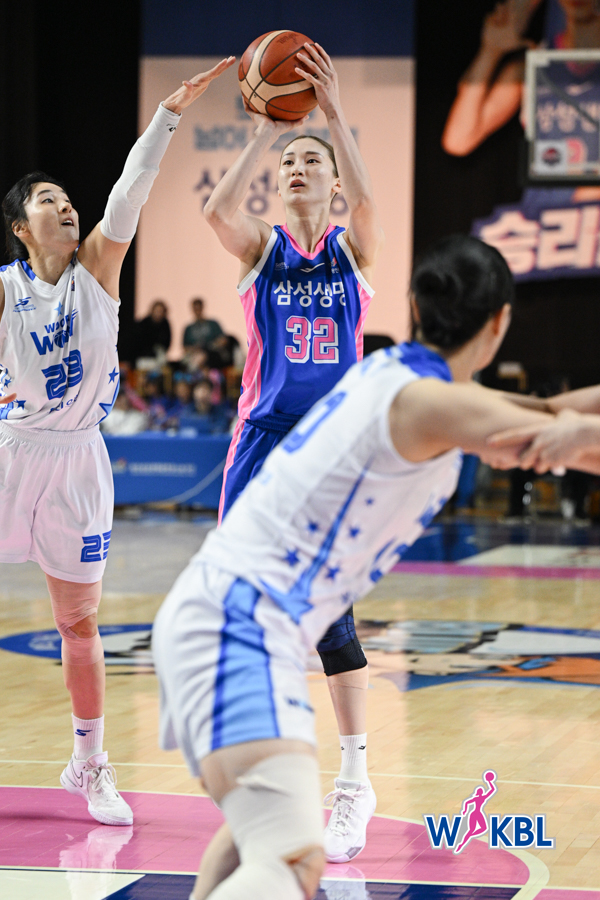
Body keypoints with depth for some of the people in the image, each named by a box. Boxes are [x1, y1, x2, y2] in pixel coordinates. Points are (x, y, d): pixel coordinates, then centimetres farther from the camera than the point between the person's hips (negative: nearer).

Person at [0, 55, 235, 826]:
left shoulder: (98, 267, 0)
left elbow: (130, 192, -13)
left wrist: (169, 114, -24)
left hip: (79, 459, 2)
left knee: (79, 618, 8)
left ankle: (89, 765, 19)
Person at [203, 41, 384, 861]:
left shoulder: (354, 249, 4)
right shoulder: (261, 247, 6)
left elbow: (366, 200, -19)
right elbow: (217, 210, -17)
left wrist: (334, 114, -27)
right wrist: (265, 132, -23)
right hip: (263, 440, 2)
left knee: (327, 611, -7)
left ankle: (353, 784, 0)